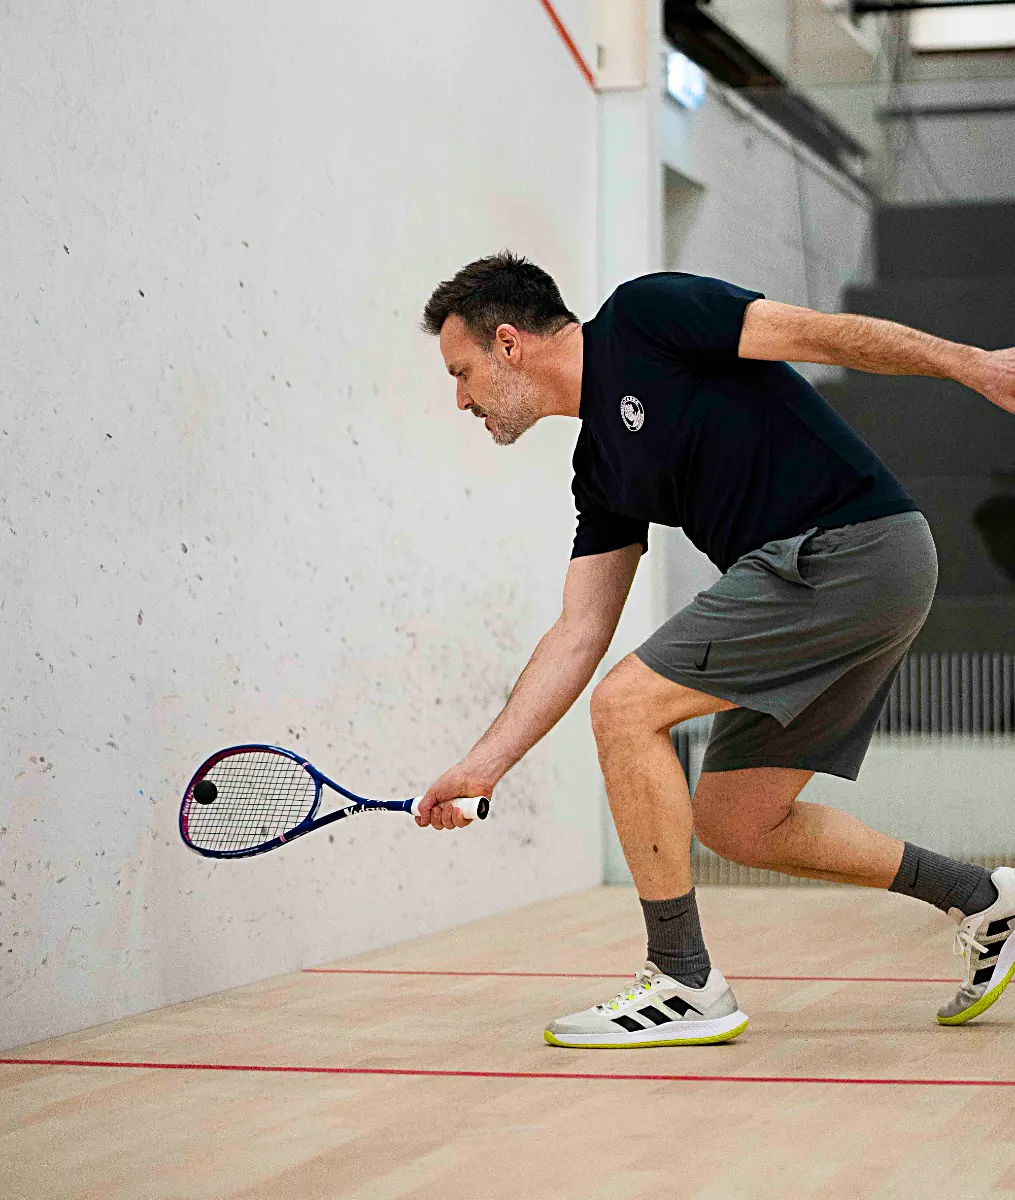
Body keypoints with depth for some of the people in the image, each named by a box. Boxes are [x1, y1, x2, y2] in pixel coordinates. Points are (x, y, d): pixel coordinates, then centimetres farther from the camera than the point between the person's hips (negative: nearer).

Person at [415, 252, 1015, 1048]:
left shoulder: (643, 316, -4)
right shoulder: (600, 466, 18)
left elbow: (821, 331, -8)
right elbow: (579, 637, 16)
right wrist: (480, 767, 12)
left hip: (853, 547, -9)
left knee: (627, 707, -10)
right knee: (734, 824, 13)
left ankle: (684, 983, -3)